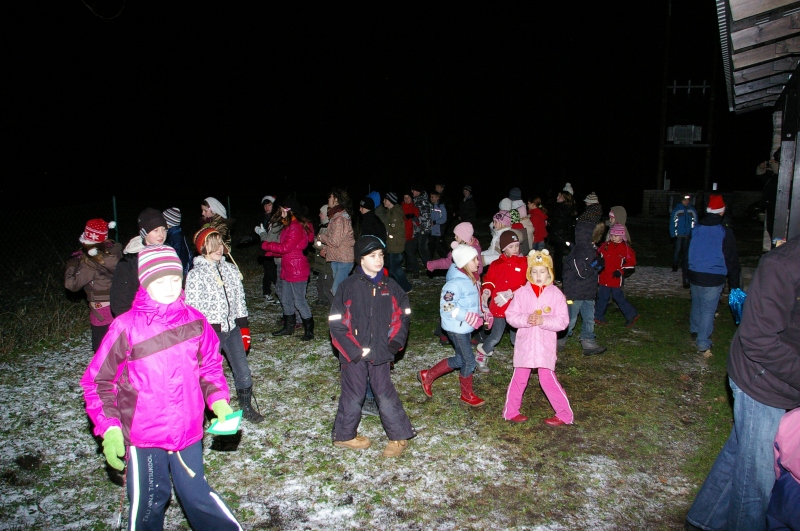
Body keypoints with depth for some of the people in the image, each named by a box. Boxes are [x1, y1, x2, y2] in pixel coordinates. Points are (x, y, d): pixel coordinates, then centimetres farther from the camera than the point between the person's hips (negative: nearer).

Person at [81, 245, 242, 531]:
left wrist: (218, 400, -4)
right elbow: (97, 380, -3)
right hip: (143, 434, -1)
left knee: (195, 493, 15)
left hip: (188, 430, 2)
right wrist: (109, 428, -9)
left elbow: (210, 366, 10)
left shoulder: (195, 321, -4)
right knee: (148, 501, 13)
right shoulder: (126, 327, -12)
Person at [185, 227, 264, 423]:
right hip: (210, 332, -4)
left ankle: (247, 408, 27)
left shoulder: (231, 269, 7)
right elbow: (193, 308, -9)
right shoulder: (195, 274, -7)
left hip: (232, 328, 4)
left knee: (243, 372, 8)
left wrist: (244, 328, 10)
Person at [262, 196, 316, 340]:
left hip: (297, 270, -11)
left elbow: (286, 247, -20)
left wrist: (267, 245, -10)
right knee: (285, 299, 18)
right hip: (288, 269, 11)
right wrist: (273, 251, 4)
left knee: (299, 301, -4)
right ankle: (288, 327, 32)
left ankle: (309, 330, 6)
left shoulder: (296, 227, -18)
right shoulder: (289, 226, 15)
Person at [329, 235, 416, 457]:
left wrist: (396, 341, -2)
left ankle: (399, 436, 25)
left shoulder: (390, 286, 0)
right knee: (353, 396, 11)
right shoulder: (349, 286, -11)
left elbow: (403, 314, 10)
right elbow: (336, 323, -10)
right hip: (354, 354, -2)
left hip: (381, 353, 2)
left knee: (386, 395, 10)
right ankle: (344, 436, 31)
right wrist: (353, 350, -14)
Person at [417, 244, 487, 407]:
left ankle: (427, 376, 32)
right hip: (457, 328, -10)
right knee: (469, 360, 3)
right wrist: (468, 316, -26)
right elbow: (447, 306, -26)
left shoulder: (472, 278, 5)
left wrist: (482, 313, 5)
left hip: (465, 326, 10)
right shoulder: (456, 283, -25)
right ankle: (467, 395, 25)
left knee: (460, 359, 18)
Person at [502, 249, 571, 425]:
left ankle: (565, 414, 16)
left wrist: (544, 321, -21)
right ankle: (510, 411, 27)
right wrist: (526, 319, -21)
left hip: (545, 345, -2)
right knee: (519, 378, 12)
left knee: (548, 380, 0)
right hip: (524, 343, 2)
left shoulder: (556, 294, -4)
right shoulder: (521, 292, -2)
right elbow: (510, 315, -3)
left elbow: (562, 321, -7)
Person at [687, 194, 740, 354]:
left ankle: (695, 331, 39)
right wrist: (734, 284, 3)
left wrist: (688, 275, 24)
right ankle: (703, 343, 3)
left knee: (696, 305, 22)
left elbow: (689, 253, 13)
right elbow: (732, 260, -4)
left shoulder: (696, 228, 2)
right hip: (714, 278, -4)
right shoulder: (725, 232, -9)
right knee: (708, 309, 1)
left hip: (694, 275, 4)